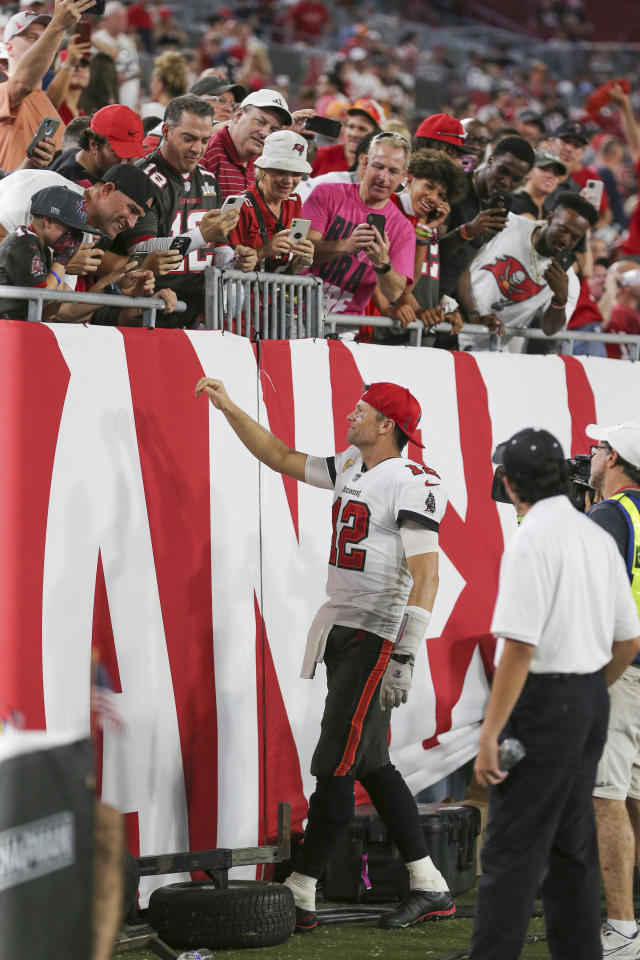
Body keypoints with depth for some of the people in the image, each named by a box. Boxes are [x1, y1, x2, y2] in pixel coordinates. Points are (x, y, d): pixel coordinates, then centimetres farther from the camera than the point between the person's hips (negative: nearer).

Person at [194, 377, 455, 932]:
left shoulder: (412, 484, -15)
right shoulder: (351, 471, 13)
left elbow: (425, 577, -20)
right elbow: (280, 458, 26)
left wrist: (405, 658, -25)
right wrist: (229, 408, 19)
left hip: (379, 636, -9)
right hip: (343, 631, 9)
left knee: (336, 768, -8)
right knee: (370, 764, 12)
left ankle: (300, 897, -5)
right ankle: (430, 889, 17)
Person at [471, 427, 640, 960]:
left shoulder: (532, 541, -16)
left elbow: (519, 648, -21)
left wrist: (491, 734, -19)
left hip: (542, 699, -8)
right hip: (592, 702, 8)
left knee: (512, 850, -8)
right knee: (572, 846, 14)